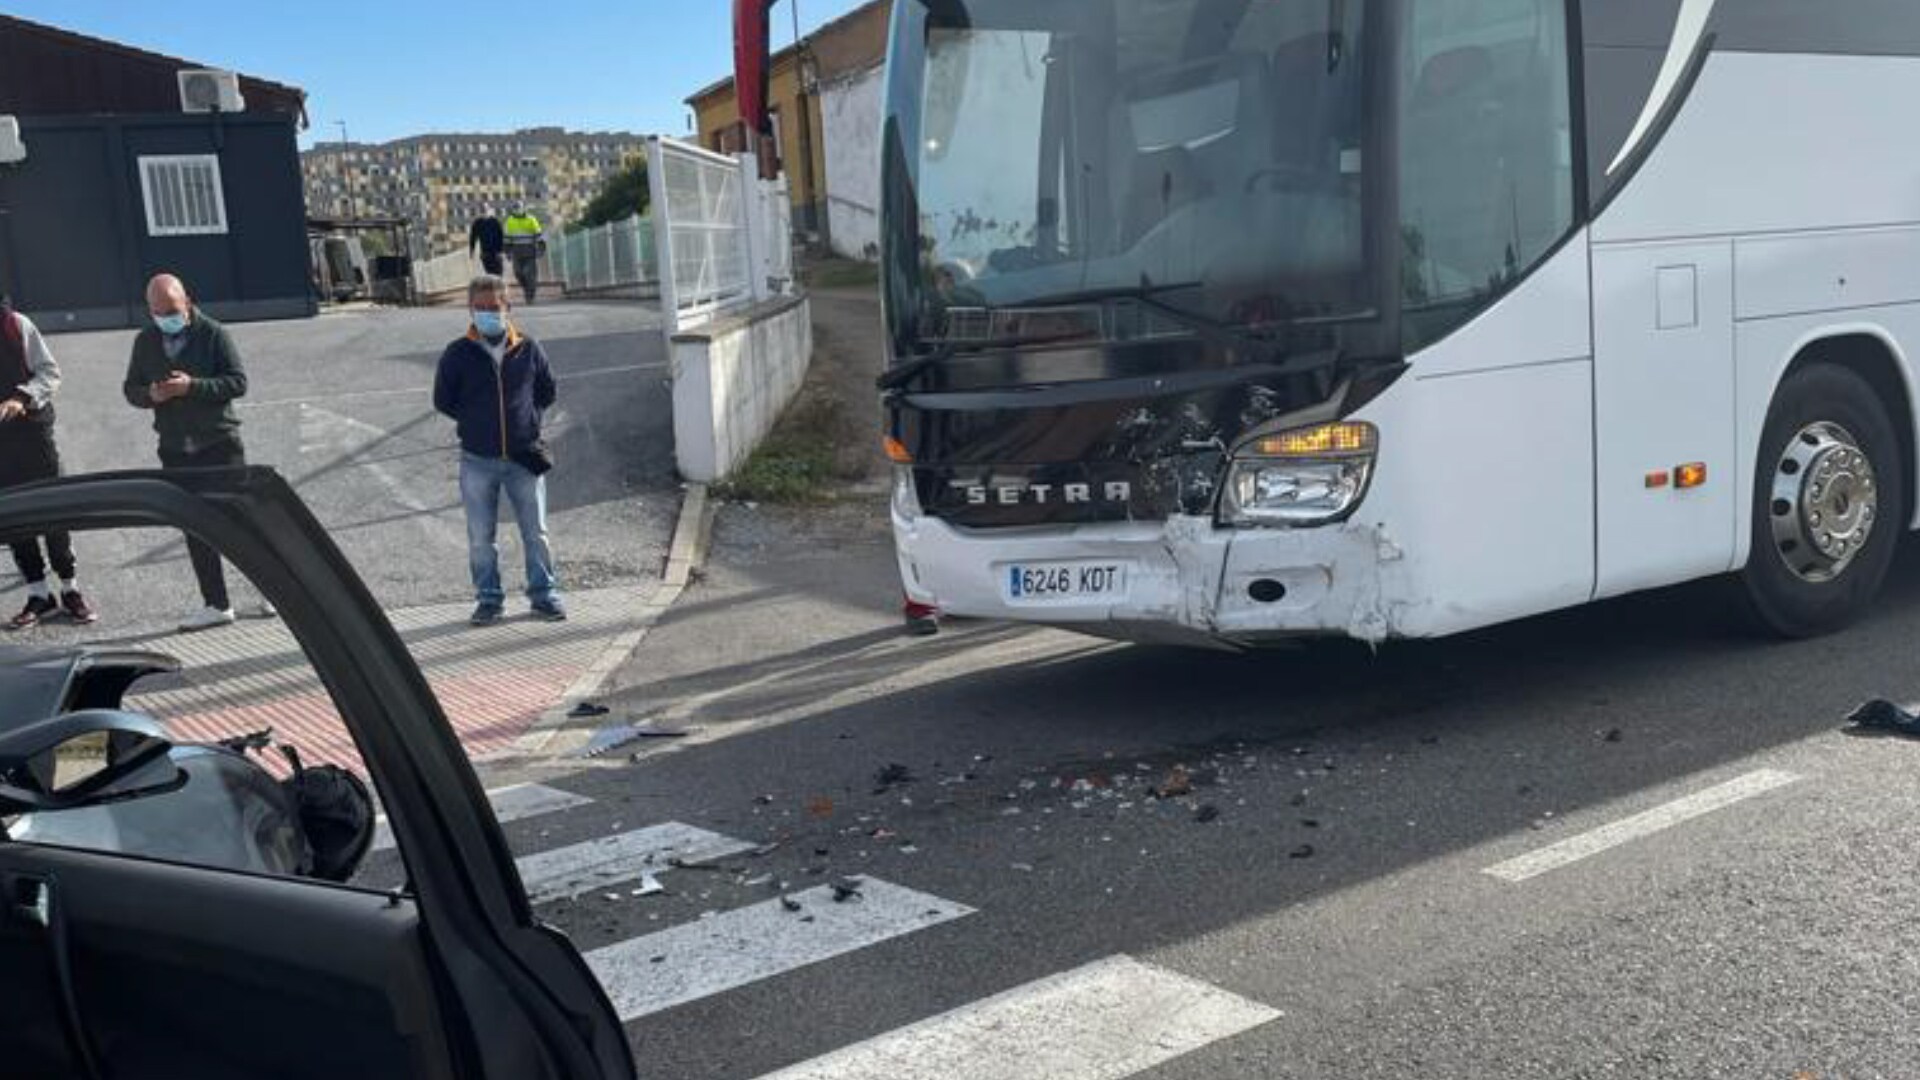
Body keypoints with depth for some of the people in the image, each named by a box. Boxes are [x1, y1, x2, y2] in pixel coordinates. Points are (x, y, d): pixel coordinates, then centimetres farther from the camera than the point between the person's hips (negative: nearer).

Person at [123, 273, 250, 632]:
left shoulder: (213, 334, -8)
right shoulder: (145, 341, 7)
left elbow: (238, 382, -12)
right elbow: (130, 388, 12)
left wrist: (192, 386, -24)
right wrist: (150, 394, -11)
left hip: (219, 443, -5)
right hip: (175, 450, 5)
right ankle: (216, 605, 14)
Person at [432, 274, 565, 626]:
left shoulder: (528, 349, 0)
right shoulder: (458, 354, -3)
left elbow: (546, 392, 13)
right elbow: (443, 400, 6)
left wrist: (528, 418, 4)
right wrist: (475, 423, 2)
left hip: (524, 456, 0)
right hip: (478, 461, 0)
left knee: (536, 532, 6)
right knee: (480, 537, 6)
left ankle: (544, 594, 18)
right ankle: (488, 598, 18)